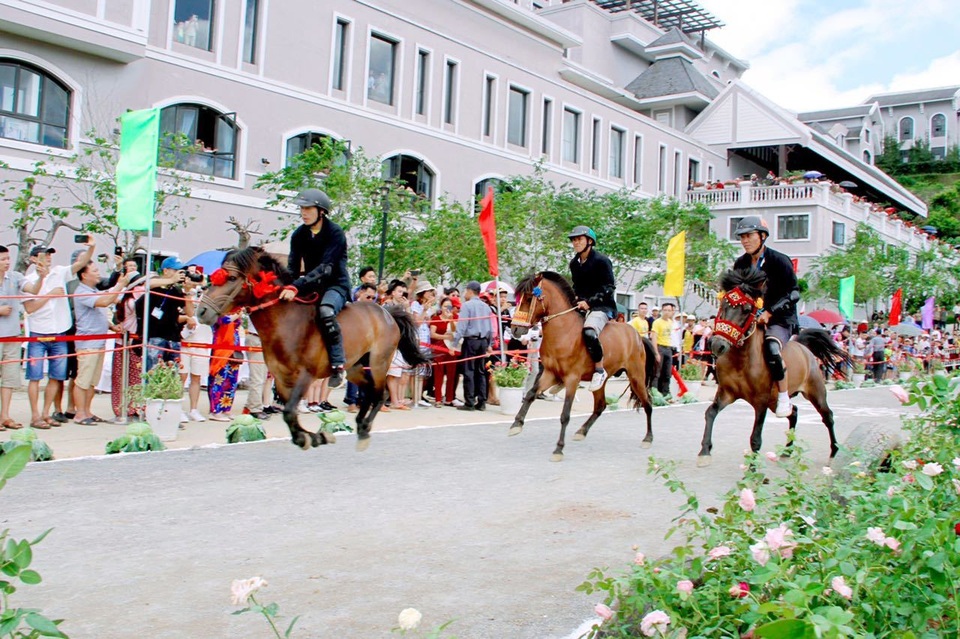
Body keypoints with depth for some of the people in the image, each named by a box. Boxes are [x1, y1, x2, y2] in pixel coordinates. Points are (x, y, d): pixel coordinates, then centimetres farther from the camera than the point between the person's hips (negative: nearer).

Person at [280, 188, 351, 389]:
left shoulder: (335, 233, -16)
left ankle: (338, 364, -30)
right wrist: (286, 287, -24)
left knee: (325, 311, -36)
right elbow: (293, 267, -3)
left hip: (336, 285, -7)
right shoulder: (299, 235, 2)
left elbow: (325, 268, -27)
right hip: (311, 286, 7)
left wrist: (297, 286, -37)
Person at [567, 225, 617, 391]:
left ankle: (599, 370, -21)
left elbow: (609, 288, -13)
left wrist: (589, 302, -22)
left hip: (602, 307, -9)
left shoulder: (601, 260, -9)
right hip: (581, 307, 9)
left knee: (589, 332, -37)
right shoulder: (574, 263, 13)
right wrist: (575, 300, 0)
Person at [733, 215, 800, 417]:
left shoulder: (779, 261, -10)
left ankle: (784, 398, -20)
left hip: (780, 319, -7)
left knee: (771, 348, -35)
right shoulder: (740, 264, 5)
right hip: (751, 318, 7)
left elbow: (793, 294, -14)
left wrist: (769, 312, -24)